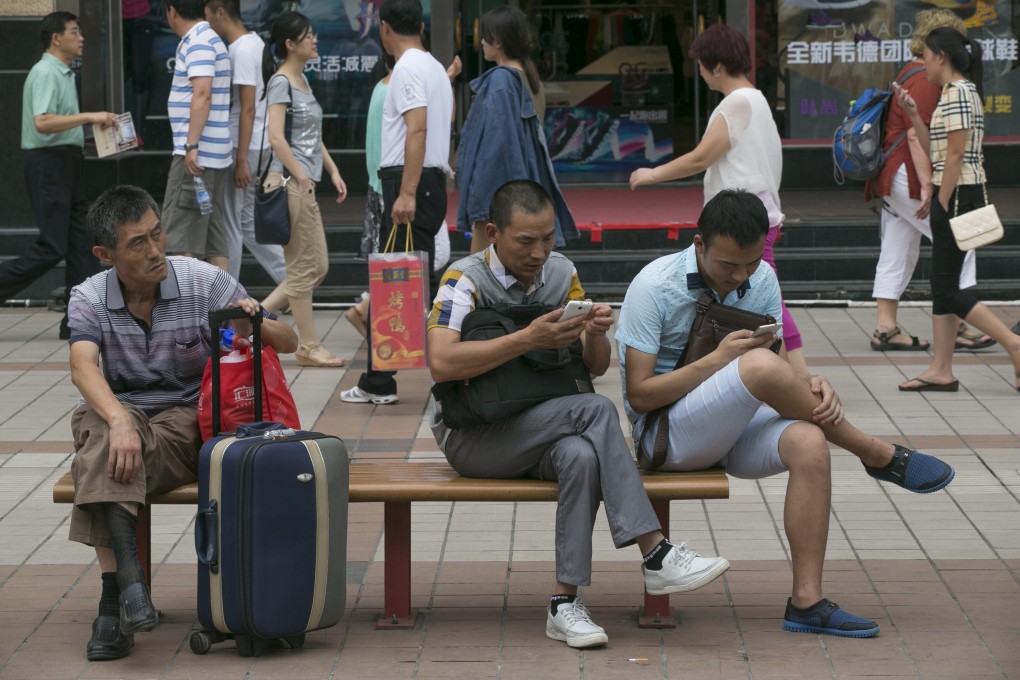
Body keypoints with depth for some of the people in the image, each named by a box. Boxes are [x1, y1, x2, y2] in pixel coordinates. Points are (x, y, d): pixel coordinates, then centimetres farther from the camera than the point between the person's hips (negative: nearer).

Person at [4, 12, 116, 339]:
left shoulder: (64, 74, 18)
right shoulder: (45, 73, -13)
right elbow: (42, 123, -26)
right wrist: (89, 117, -27)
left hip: (66, 163, 10)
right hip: (48, 162, -10)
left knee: (81, 242, 5)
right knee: (51, 248, -11)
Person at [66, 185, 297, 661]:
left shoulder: (204, 282, -2)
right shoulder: (89, 300, 1)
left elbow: (288, 343, 0)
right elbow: (83, 368, -20)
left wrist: (254, 325, -25)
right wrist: (120, 421, -40)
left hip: (188, 419, -1)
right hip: (122, 409, 1)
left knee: (105, 459, -32)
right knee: (101, 431, -36)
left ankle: (113, 602, -33)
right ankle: (126, 579, -45)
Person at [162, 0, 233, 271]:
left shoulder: (198, 42, -12)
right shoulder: (206, 38, 18)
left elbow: (202, 94, -22)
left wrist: (191, 146, -26)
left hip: (197, 154, -10)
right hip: (216, 155, 10)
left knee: (179, 229, -9)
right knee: (213, 231, 8)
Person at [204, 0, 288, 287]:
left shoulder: (241, 51, -17)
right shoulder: (253, 42, 13)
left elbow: (248, 108, -21)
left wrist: (242, 160, -20)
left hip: (242, 147, -10)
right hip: (258, 147, 10)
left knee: (230, 223, -1)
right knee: (247, 221, 15)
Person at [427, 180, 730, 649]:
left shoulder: (561, 274, 7)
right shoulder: (466, 280, -11)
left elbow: (597, 368, 9)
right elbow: (441, 363, -27)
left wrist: (595, 336, -15)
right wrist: (527, 339, -32)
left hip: (541, 428, 5)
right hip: (471, 438, -5)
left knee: (581, 455, -34)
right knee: (595, 411, -29)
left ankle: (565, 604, -33)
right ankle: (656, 555, -30)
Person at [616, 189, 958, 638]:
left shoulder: (762, 281, 5)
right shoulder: (654, 287, -12)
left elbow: (776, 378, 6)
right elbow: (639, 395, -14)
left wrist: (810, 387, -19)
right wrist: (718, 360, -23)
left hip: (734, 426, 6)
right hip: (667, 432, -5)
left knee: (809, 441, -30)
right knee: (759, 364, -33)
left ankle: (807, 601, -27)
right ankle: (880, 457, -15)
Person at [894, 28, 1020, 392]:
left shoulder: (957, 94, -15)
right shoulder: (958, 92, 16)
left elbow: (955, 156, -19)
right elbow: (935, 151, 17)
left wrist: (942, 205, -18)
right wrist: (913, 114, 11)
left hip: (957, 195, -11)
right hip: (956, 196, 11)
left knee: (948, 289, -9)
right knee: (942, 285, 10)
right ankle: (940, 370, 11)